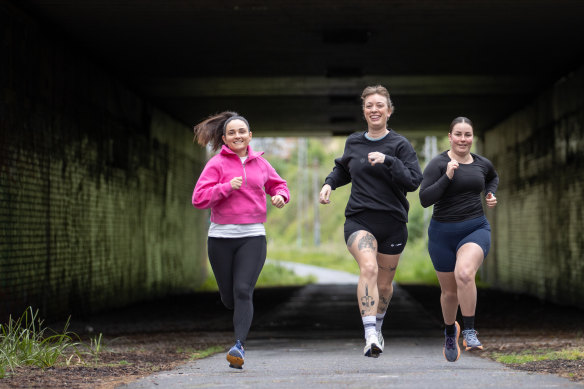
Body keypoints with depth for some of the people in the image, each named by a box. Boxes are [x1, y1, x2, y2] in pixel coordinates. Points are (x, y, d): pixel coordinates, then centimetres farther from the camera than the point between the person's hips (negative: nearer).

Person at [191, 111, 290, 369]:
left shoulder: (260, 163, 10)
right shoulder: (217, 164, -1)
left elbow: (278, 185, 26)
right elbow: (199, 199, -9)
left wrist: (280, 196, 4)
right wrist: (227, 187, -20)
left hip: (253, 236, 0)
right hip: (221, 238, 0)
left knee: (243, 290, -17)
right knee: (229, 296, 9)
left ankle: (239, 347, -23)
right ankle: (242, 313, 45)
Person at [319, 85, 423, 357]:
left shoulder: (399, 145, -2)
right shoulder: (353, 142, 9)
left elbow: (414, 181, -14)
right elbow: (344, 168, 29)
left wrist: (387, 161, -23)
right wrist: (329, 183, 11)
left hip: (392, 223, 0)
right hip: (359, 220, 0)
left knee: (384, 283, 12)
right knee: (368, 267, -27)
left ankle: (377, 326, 43)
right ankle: (370, 336, -34)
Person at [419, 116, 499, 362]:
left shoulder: (482, 164, 6)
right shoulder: (438, 164, -8)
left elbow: (493, 178, 30)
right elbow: (424, 199, -17)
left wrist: (490, 194, 11)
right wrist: (447, 177, -24)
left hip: (476, 229, 1)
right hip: (443, 232, -1)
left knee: (464, 273, -30)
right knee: (450, 291, 11)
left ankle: (469, 333, -20)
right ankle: (450, 331, 42)